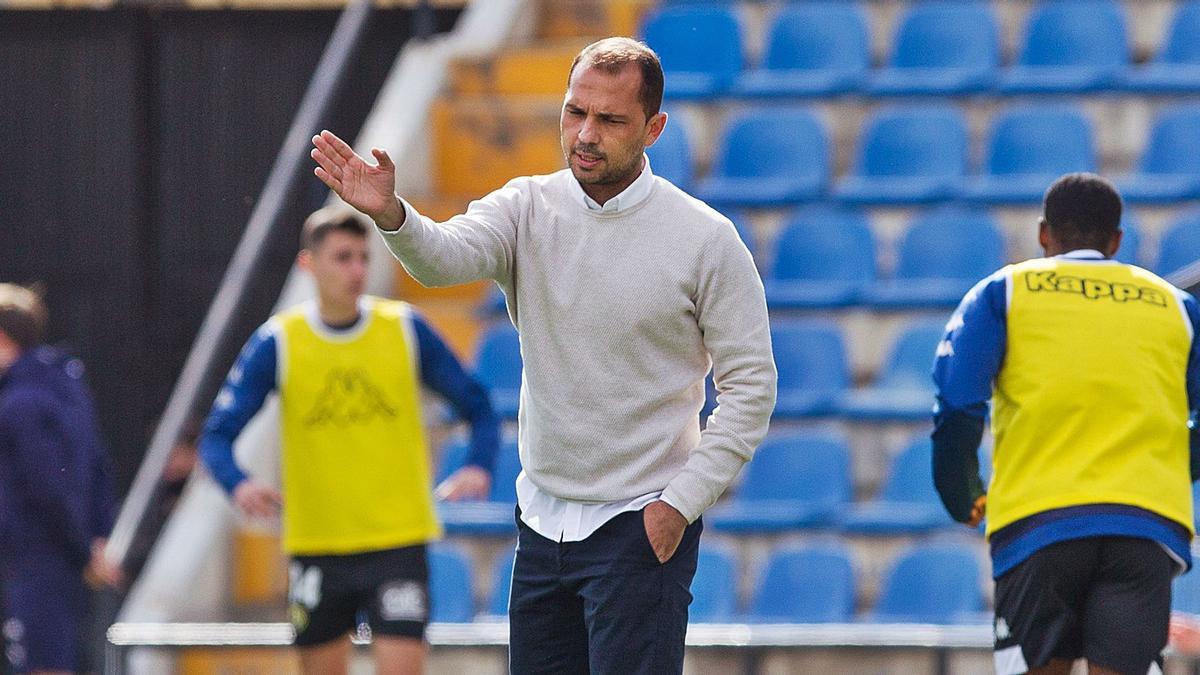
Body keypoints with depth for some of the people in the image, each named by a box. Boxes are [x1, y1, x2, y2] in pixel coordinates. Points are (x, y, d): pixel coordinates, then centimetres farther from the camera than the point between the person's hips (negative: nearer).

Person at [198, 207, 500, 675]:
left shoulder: (405, 329, 1)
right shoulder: (278, 343, -2)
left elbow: (477, 407, 8)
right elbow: (217, 434, -3)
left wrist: (479, 467, -12)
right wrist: (239, 485, -25)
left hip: (398, 542, -1)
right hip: (315, 546, 1)